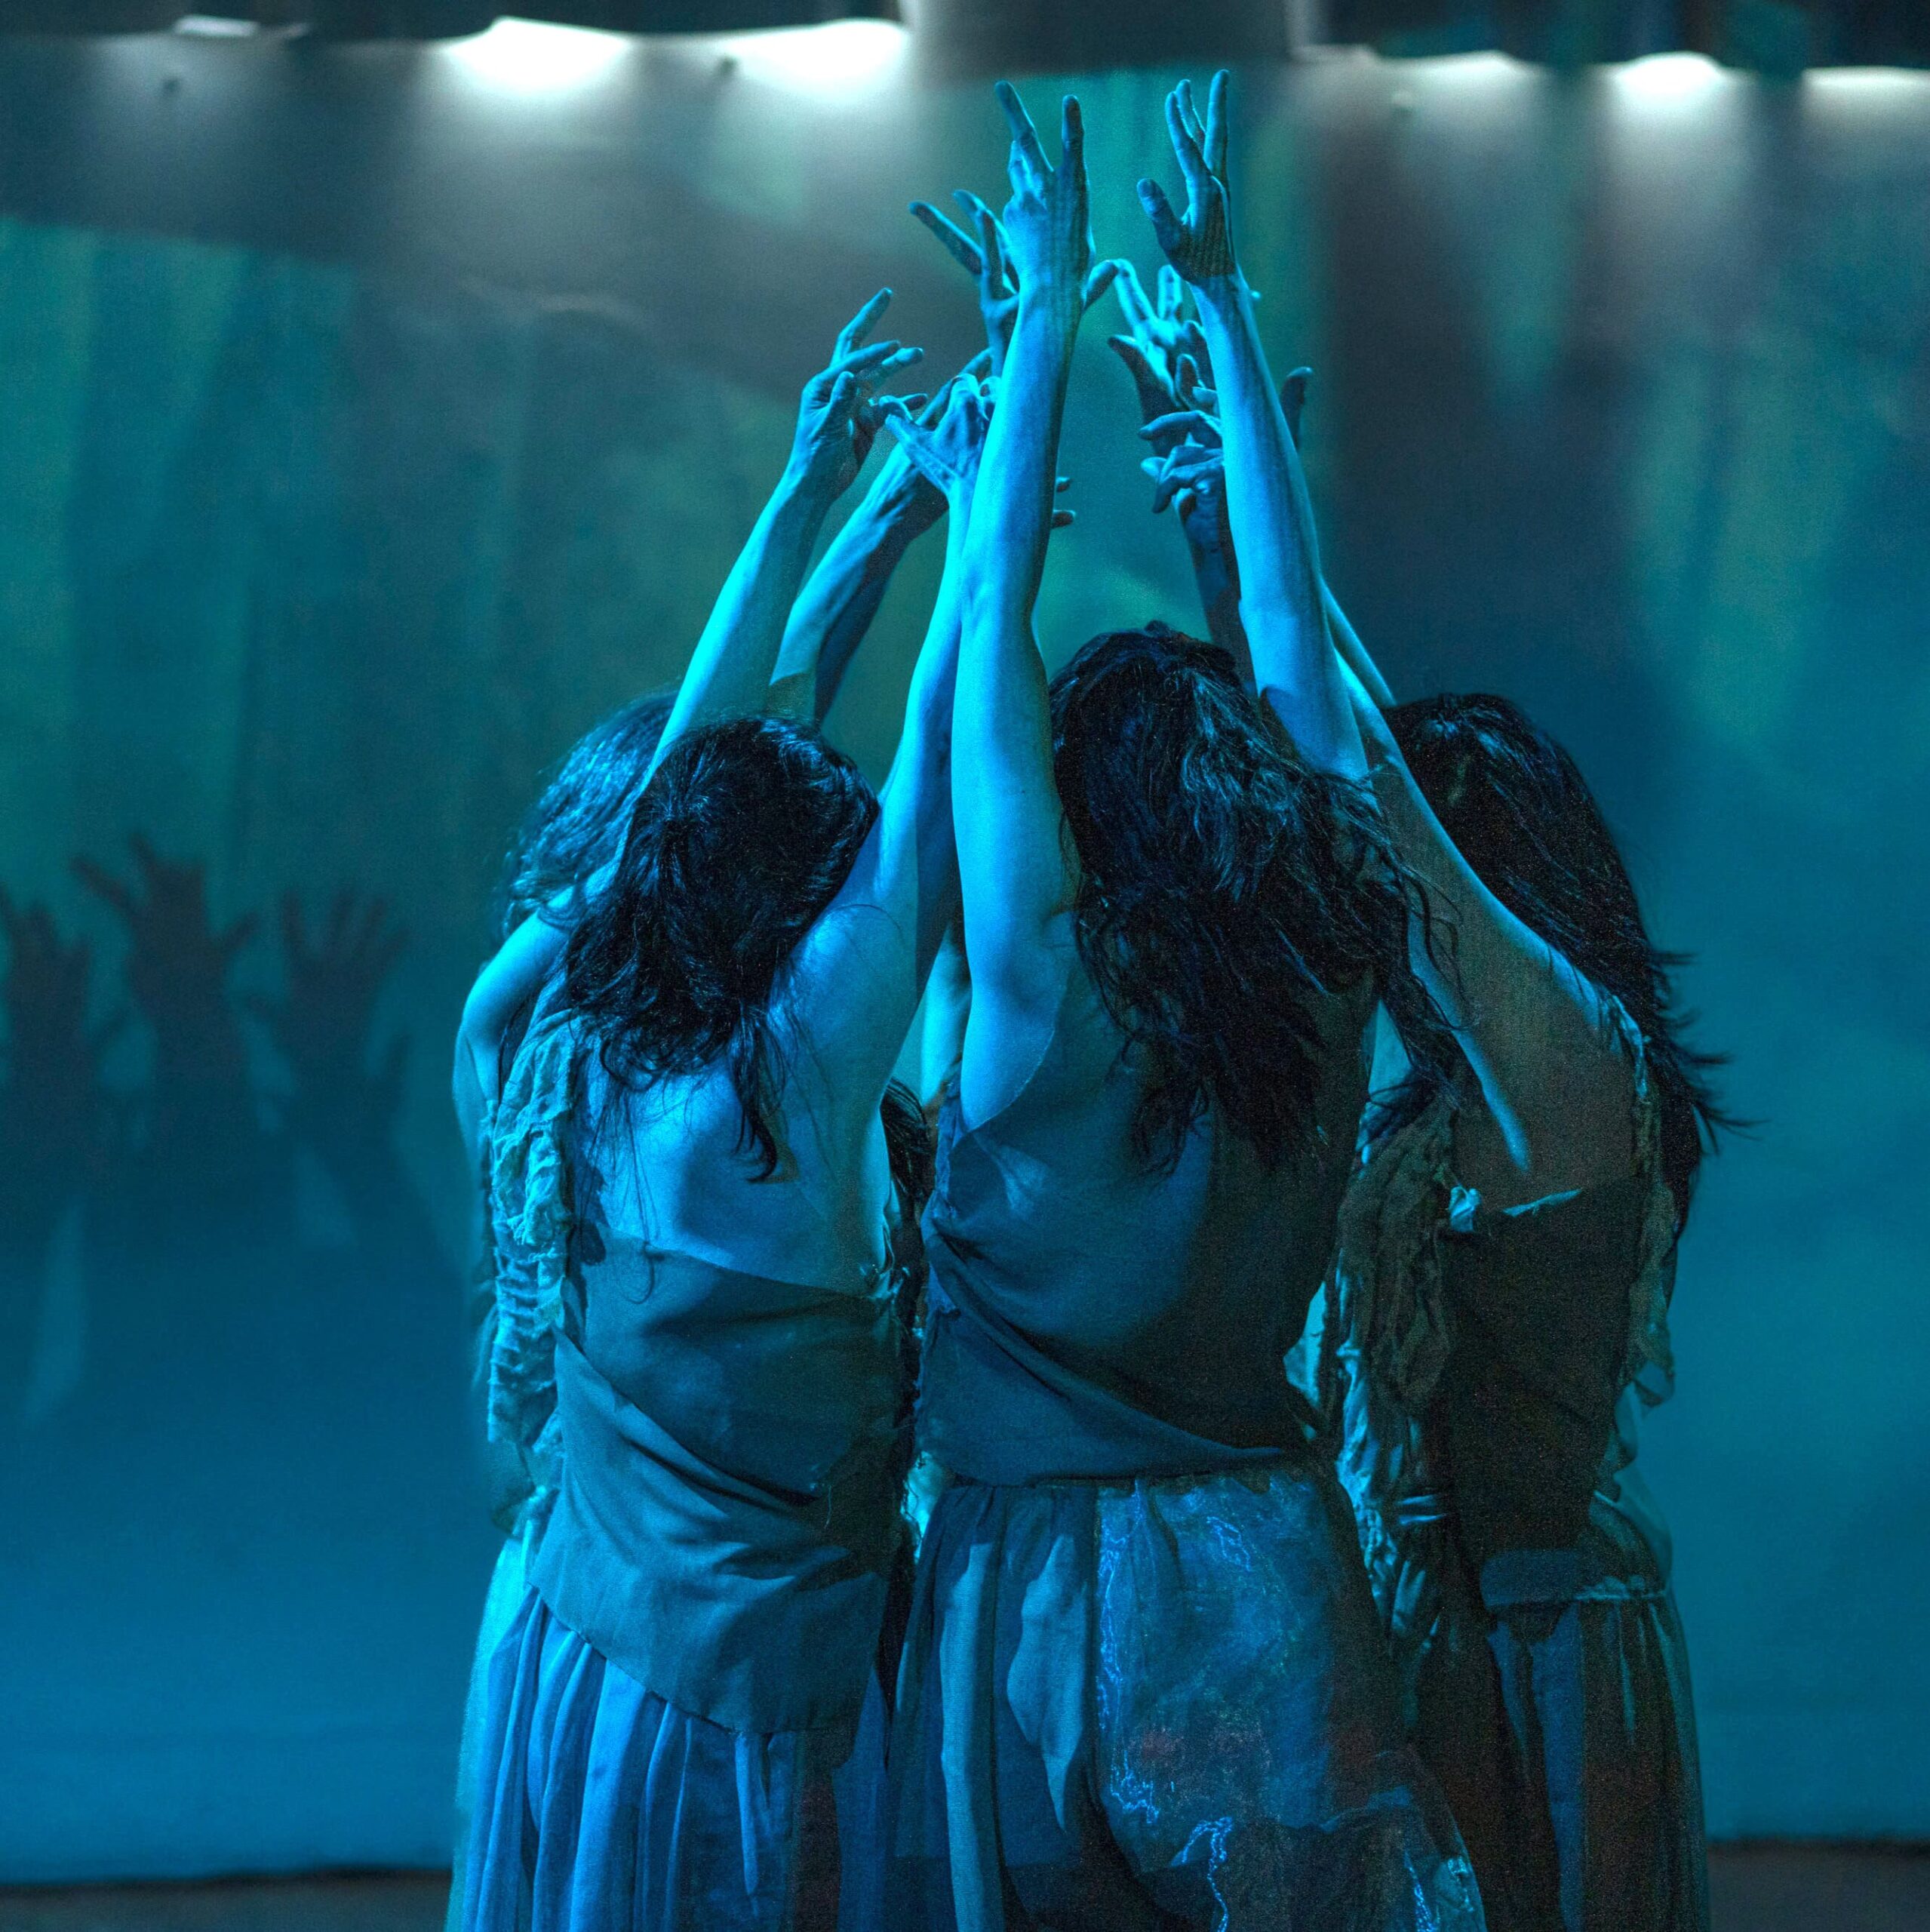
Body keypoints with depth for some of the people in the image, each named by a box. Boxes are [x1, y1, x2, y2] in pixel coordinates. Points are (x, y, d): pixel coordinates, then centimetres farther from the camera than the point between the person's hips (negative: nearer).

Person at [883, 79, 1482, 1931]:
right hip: (1262, 1588, 3)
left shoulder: (1045, 995, -14)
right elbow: (1292, 634, 4)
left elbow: (994, 622, -12)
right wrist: (1220, 303, 10)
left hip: (1048, 1595, -3)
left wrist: (1049, 307, -6)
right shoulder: (1325, 1000, -4)